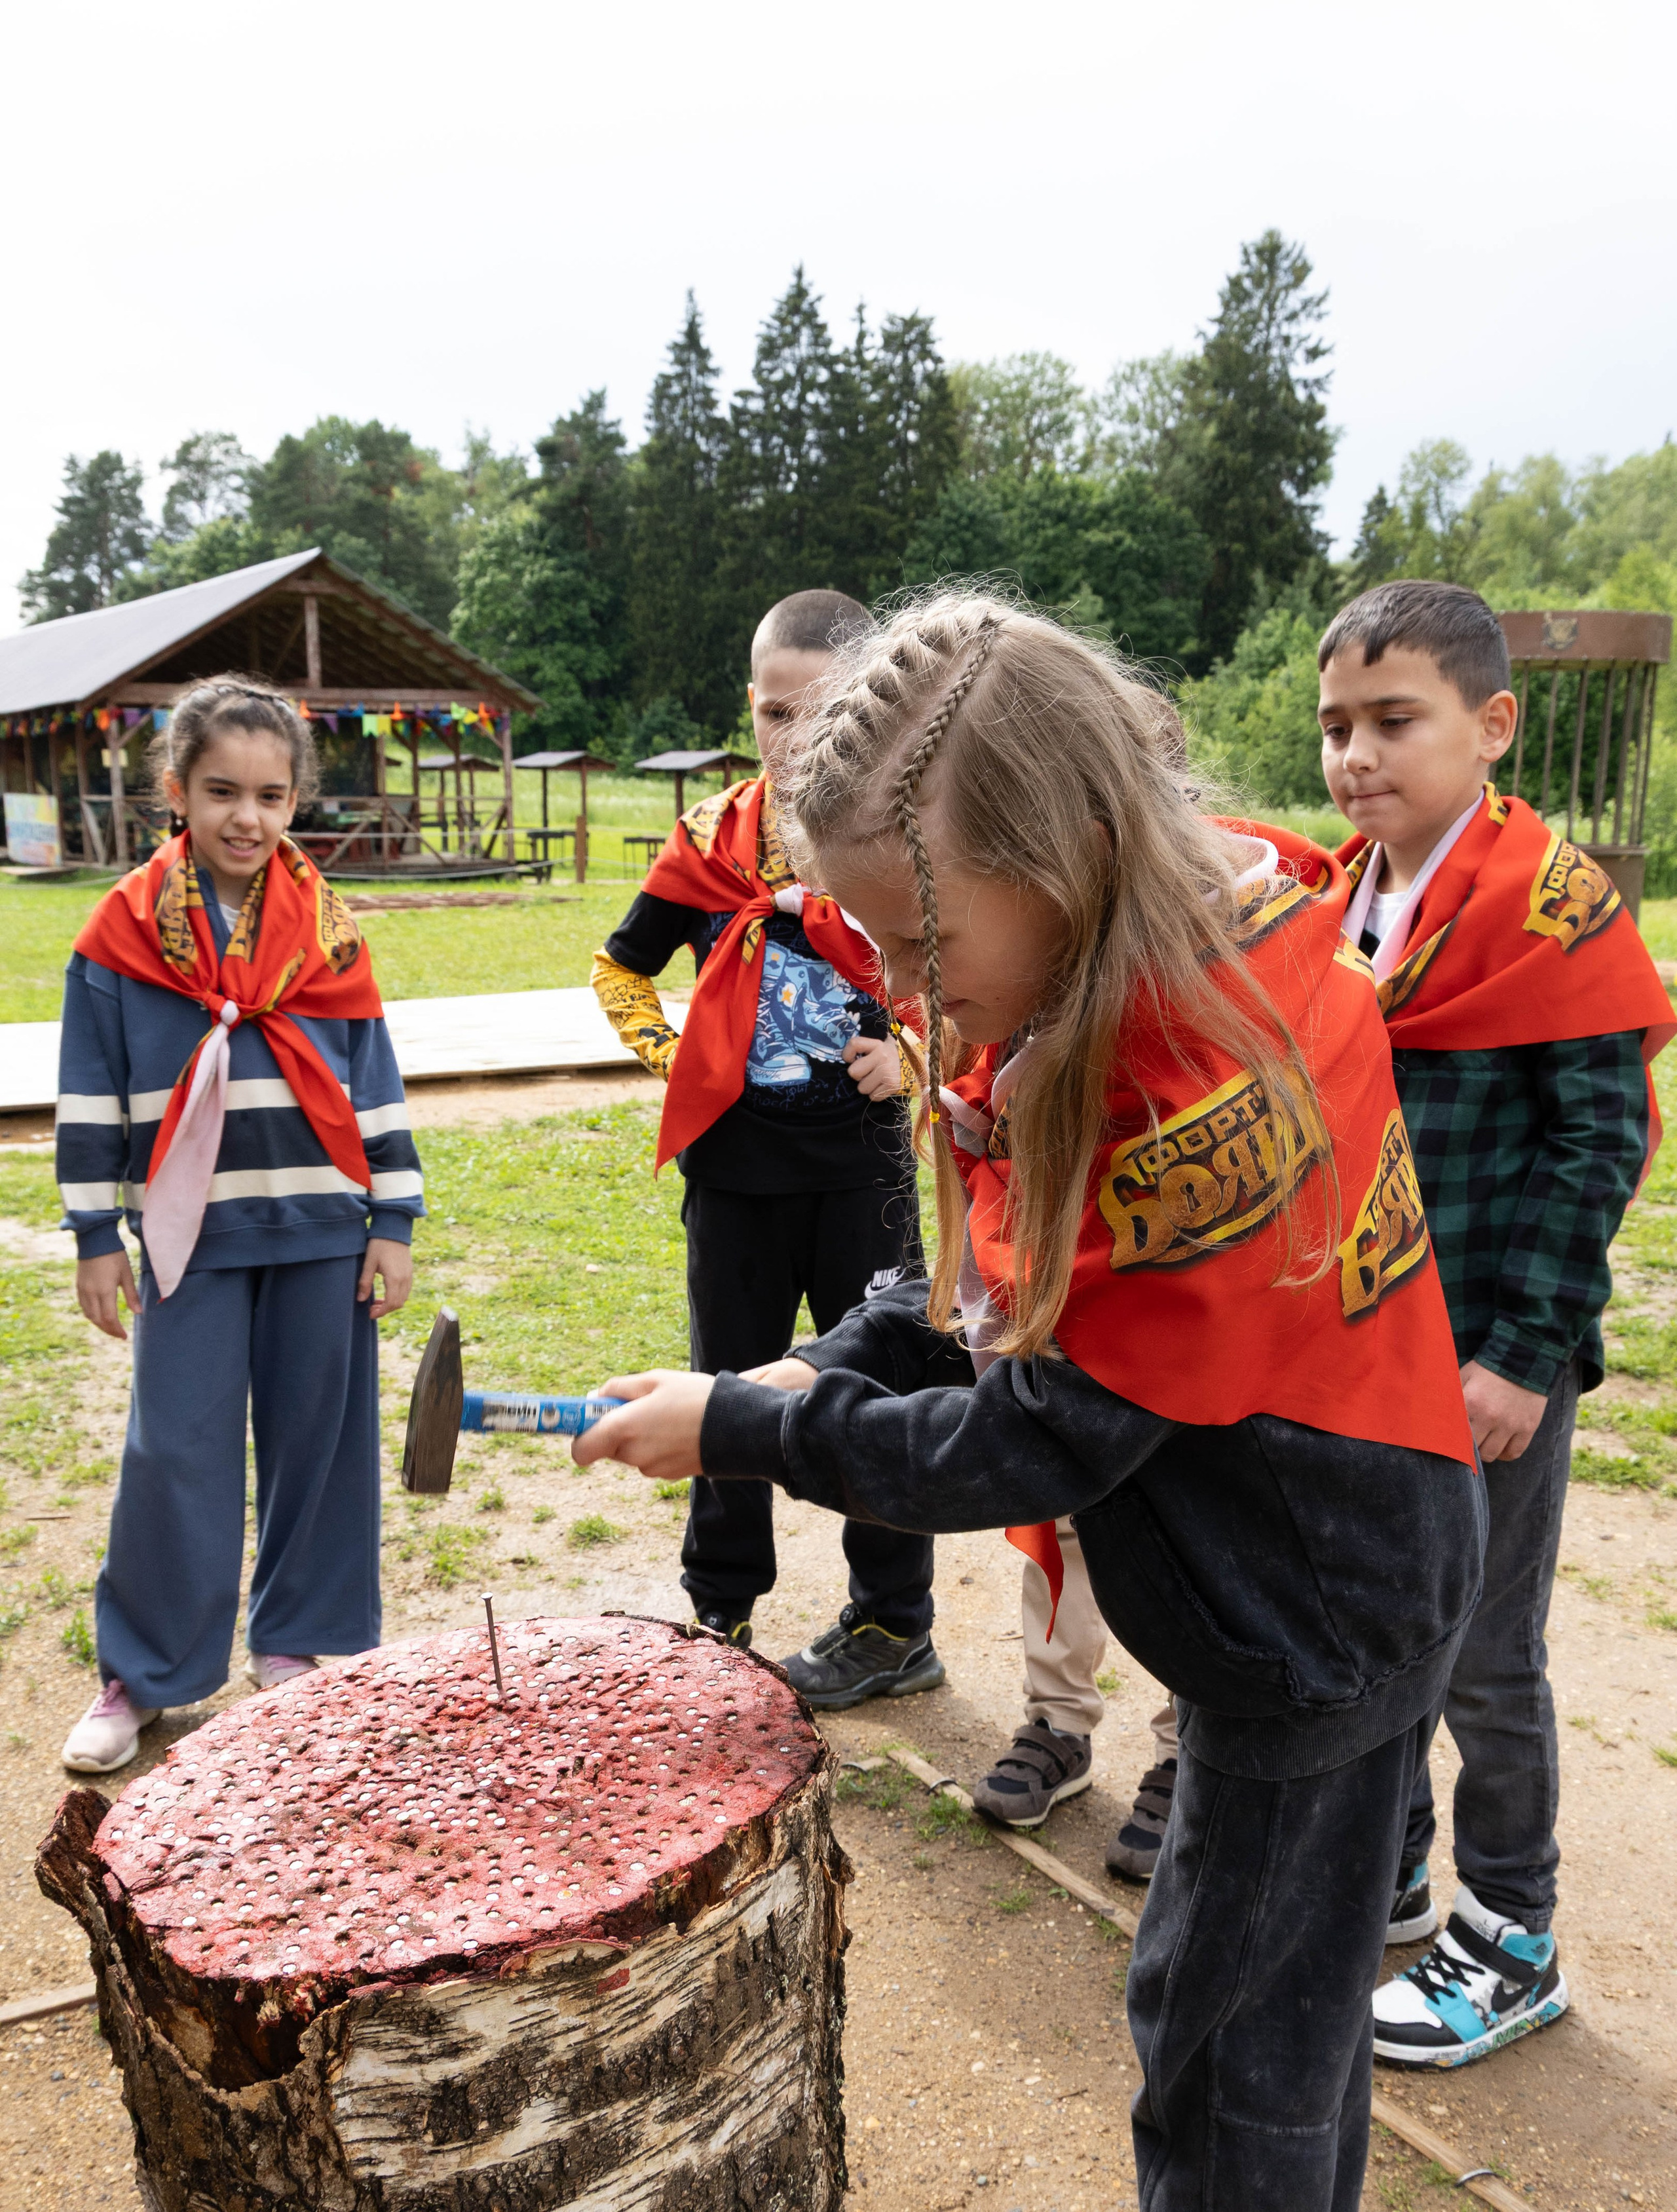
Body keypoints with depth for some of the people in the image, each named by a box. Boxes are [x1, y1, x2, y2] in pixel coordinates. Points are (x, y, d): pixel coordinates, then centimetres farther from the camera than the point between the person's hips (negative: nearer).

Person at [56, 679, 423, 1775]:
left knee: (314, 1436, 9)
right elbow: (91, 1096, 3)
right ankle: (140, 1675, 17)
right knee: (176, 1450, 2)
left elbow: (375, 1082, 6)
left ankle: (293, 1642, 26)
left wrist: (394, 1223, 3)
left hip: (320, 1227, 1)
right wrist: (96, 1239, 1)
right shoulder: (126, 929, 0)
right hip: (191, 1232, -1)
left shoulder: (326, 925, 3)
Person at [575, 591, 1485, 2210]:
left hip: (1314, 1605, -9)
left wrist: (742, 1431, -17)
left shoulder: (1203, 1094, -34)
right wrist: (838, 1365, -9)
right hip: (1285, 1568, 9)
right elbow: (1009, 1264, 4)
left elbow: (1041, 1440, -26)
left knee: (1227, 2036, 11)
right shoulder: (1118, 971, -5)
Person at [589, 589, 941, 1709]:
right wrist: (674, 1058, 2)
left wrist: (911, 1054, -9)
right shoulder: (712, 840, 2)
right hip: (736, 1162, 3)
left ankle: (895, 1626, 22)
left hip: (861, 1163, -2)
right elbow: (621, 969, 15)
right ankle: (721, 1618, 28)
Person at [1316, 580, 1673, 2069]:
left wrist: (1524, 1354, -17)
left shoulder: (1549, 901, -14)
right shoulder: (1337, 899, 7)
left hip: (1491, 1361, -6)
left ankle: (1513, 1946, 28)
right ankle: (1390, 1869, 40)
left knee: (1481, 1654, 7)